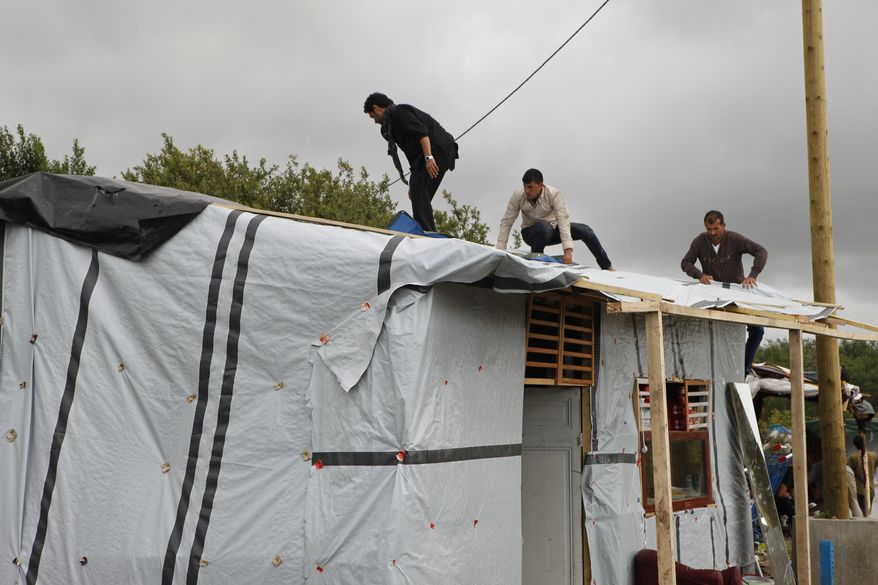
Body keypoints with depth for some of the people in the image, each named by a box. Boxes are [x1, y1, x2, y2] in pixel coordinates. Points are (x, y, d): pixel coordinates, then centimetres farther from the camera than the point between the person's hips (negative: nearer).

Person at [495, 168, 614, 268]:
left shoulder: (554, 194, -25)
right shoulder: (517, 195, -21)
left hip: (553, 229, 1)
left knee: (585, 231, -20)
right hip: (531, 232, -1)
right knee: (545, 227, -38)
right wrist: (500, 251, -23)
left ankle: (607, 267, -11)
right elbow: (506, 222, -16)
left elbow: (563, 220, -33)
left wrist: (568, 249, -45)